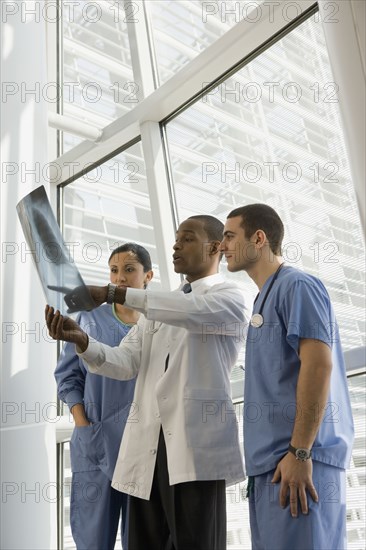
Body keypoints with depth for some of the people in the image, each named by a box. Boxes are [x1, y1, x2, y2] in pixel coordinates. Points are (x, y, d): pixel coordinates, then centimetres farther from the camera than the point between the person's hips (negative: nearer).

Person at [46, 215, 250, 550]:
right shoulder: (160, 308, 23)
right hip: (147, 446, 6)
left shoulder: (229, 298, 4)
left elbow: (189, 309, -19)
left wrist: (112, 293, -20)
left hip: (196, 443, -5)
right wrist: (81, 340, -8)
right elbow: (125, 363, 11)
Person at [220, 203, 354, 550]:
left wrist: (299, 452, -21)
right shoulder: (265, 298, 22)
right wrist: (276, 456, 18)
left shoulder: (296, 286, -5)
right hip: (271, 460, 9)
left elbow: (319, 363, -17)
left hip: (295, 458, -9)